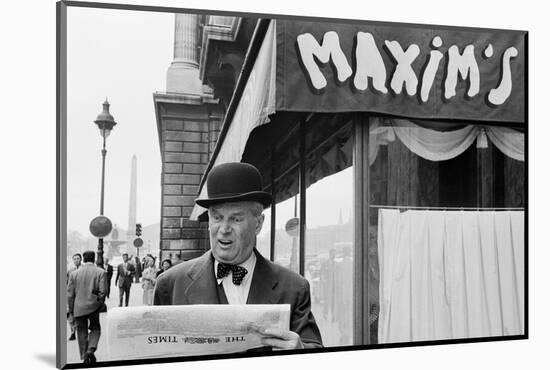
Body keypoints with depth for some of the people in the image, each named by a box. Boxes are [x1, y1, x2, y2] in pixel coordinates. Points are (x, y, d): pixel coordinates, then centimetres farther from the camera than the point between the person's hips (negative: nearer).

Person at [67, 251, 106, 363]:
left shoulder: (74, 273, 1)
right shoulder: (100, 272, -5)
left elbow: (70, 295, 2)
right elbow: (102, 292, -10)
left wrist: (71, 312, 9)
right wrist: (101, 304, 6)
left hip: (78, 308, 1)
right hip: (93, 307, -1)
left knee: (82, 332, 13)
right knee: (95, 329, 17)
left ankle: (85, 356, 16)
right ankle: (91, 349, -5)